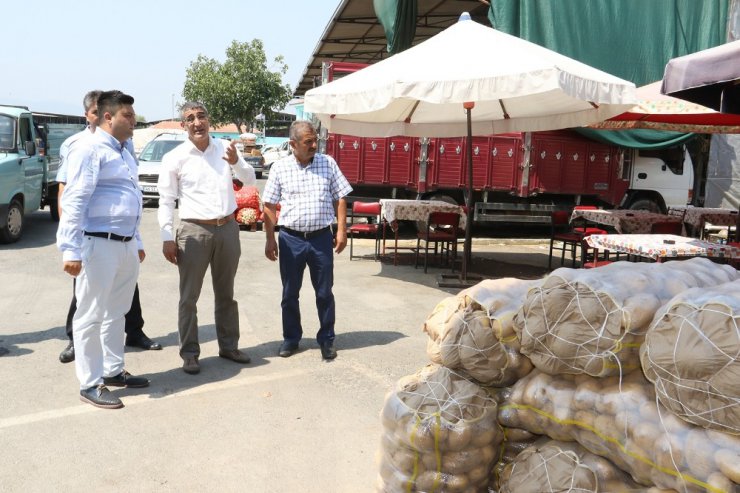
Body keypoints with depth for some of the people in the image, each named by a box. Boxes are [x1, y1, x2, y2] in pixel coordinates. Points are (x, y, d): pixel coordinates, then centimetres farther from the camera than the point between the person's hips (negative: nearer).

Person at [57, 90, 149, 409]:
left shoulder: (123, 152, 18)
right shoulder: (89, 149, -10)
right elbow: (74, 201, -18)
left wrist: (137, 241, 24)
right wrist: (71, 249, -23)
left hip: (125, 245, 9)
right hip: (99, 245, -9)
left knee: (116, 312, 16)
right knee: (92, 316, 1)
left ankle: (113, 371, 28)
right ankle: (90, 384, 10)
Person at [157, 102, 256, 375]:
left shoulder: (225, 148, 5)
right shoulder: (174, 157, -4)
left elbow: (250, 180, 5)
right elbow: (166, 200, -3)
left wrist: (236, 162, -15)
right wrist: (167, 238, -9)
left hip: (228, 229, 3)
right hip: (194, 231, -3)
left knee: (226, 294, 14)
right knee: (189, 296, 2)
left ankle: (229, 346, 27)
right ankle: (190, 353, 13)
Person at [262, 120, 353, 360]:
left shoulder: (328, 163, 1)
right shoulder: (280, 167, -1)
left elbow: (340, 199, 5)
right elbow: (269, 206, 3)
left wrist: (341, 230, -2)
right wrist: (270, 239, -2)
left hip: (321, 237, 0)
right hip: (290, 239, 0)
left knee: (324, 293, 8)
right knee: (289, 293, 11)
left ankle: (326, 339, 22)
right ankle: (291, 338, 27)